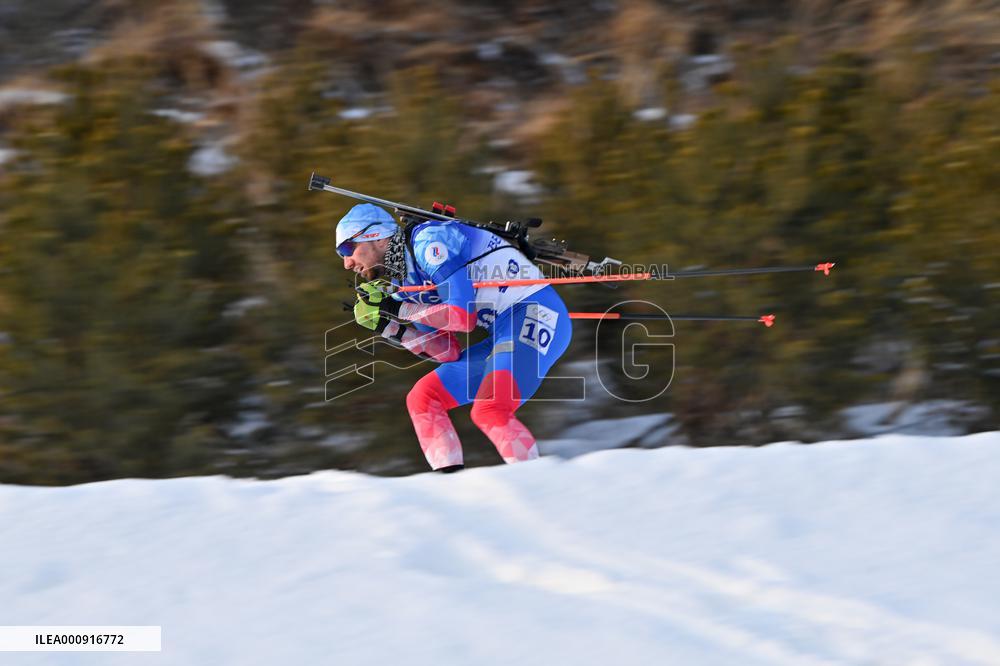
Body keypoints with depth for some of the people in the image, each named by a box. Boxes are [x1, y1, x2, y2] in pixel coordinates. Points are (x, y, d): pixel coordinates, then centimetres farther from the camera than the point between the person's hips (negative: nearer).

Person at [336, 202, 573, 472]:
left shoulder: (428, 240, -12)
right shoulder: (406, 283, 15)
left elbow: (463, 316, -20)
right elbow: (449, 352, 12)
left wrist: (401, 310, -8)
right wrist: (389, 327, 6)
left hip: (535, 314, -10)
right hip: (502, 335, 10)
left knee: (489, 411, -27)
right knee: (421, 398, 9)